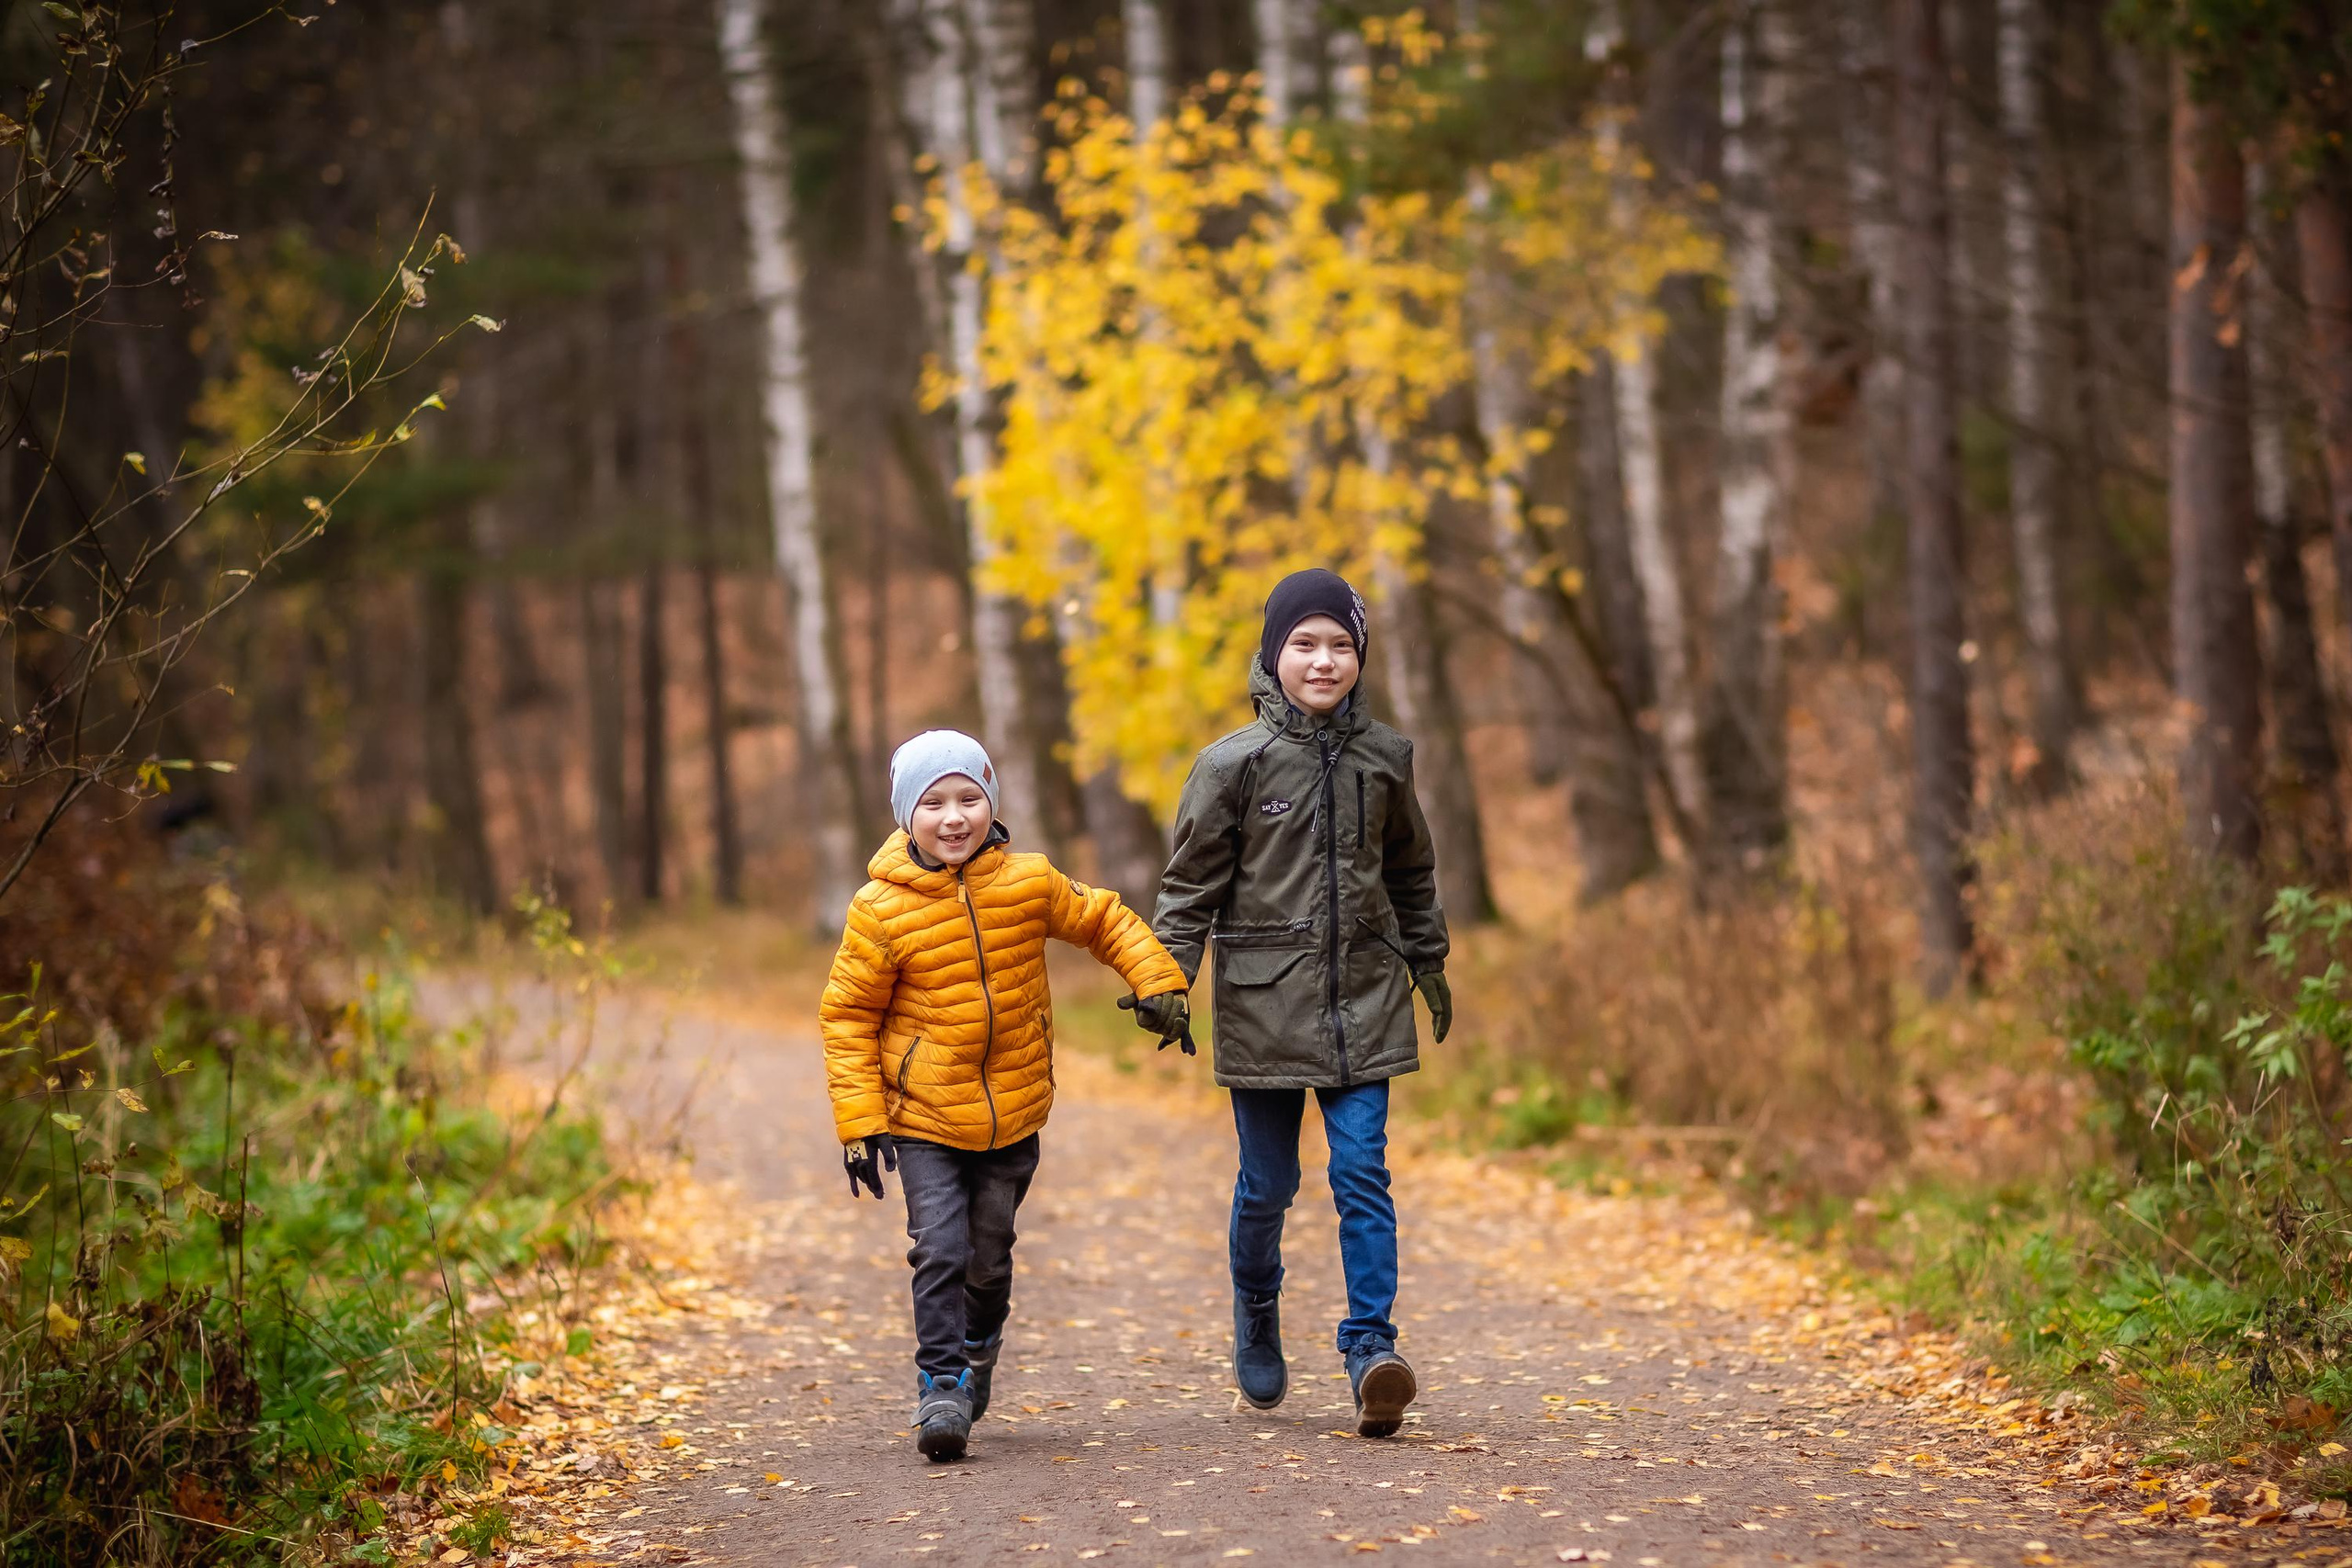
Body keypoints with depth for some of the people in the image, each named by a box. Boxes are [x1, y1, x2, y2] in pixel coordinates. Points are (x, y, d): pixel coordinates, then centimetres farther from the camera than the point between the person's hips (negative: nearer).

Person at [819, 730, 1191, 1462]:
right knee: (940, 1251, -15)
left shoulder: (1029, 883, -5)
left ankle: (978, 1348, 41)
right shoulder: (881, 909, -11)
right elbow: (848, 1015, -5)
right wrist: (859, 1121, -9)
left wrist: (1158, 983, 0)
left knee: (990, 1253, 14)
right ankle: (939, 1386, -6)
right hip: (923, 1119, -3)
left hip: (1013, 1115, 3)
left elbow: (1105, 923, 12)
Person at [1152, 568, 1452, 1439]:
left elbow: (1411, 872, 20)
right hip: (1265, 1005, -1)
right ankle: (1256, 1323, 31)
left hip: (1363, 1002, 2)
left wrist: (1428, 964, 24)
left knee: (1362, 1177, -8)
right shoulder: (1234, 765, -4)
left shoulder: (1384, 759, 6)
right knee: (1267, 1184, 7)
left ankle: (1371, 1346, -9)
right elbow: (1192, 885, -1)